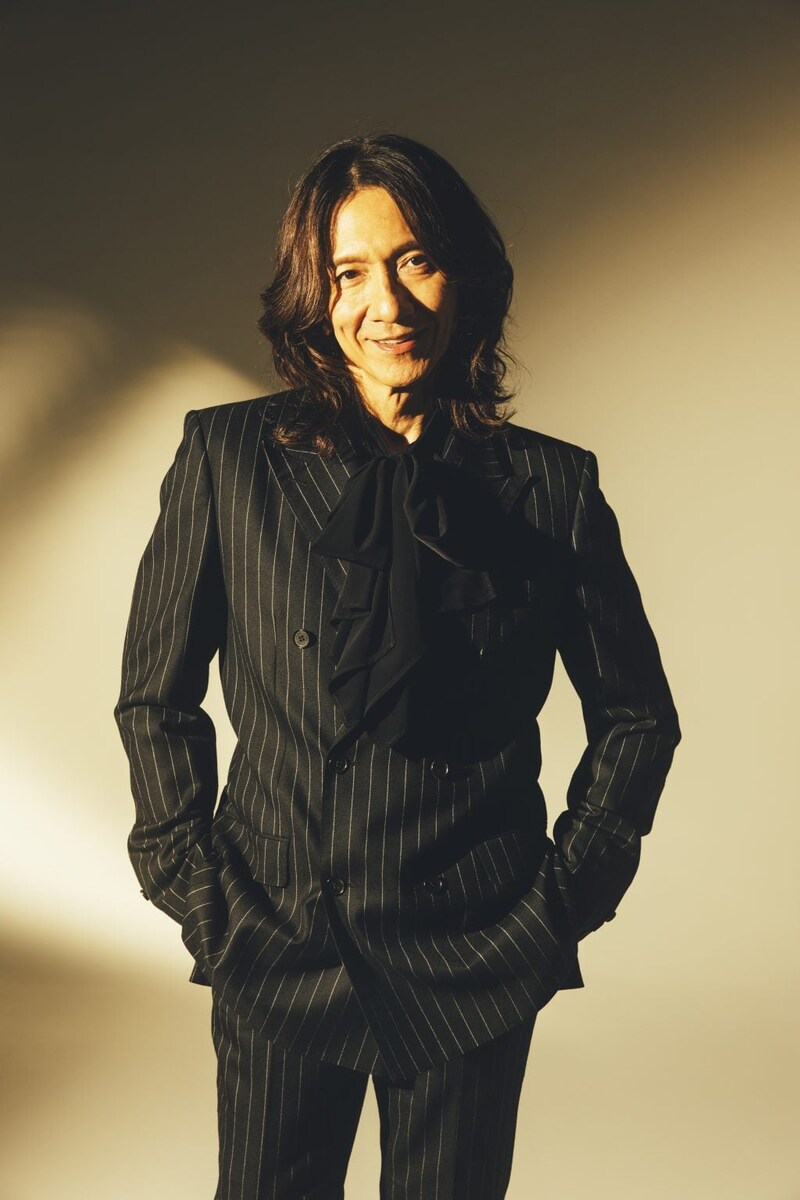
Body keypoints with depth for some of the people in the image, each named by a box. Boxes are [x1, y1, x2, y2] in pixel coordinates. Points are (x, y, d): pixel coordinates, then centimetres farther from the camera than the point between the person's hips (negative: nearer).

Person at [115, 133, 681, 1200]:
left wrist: (564, 901, 1)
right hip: (275, 953, 0)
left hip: (475, 967, 1)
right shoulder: (227, 459, -4)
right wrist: (199, 892, -1)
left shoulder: (551, 486, -3)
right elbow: (154, 700, 4)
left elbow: (639, 717, 8)